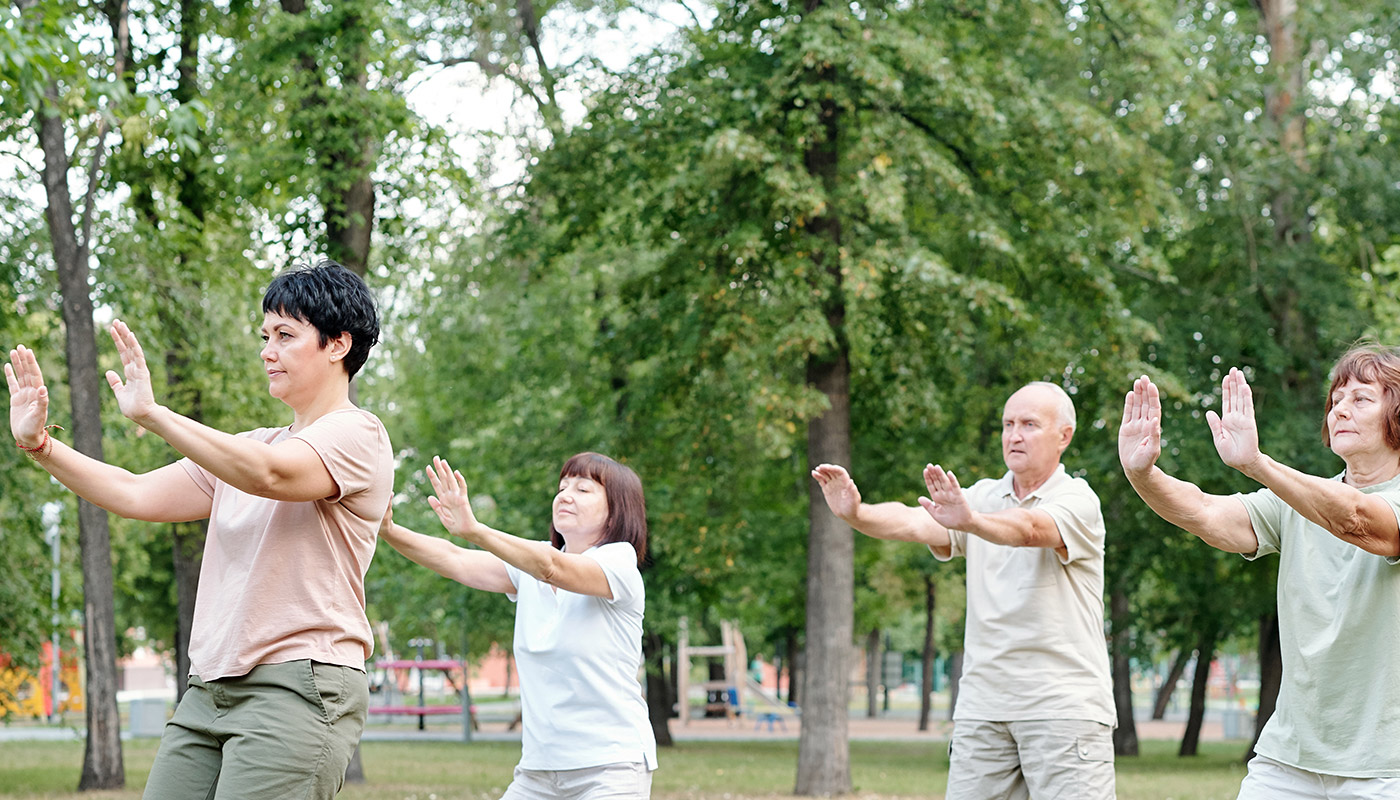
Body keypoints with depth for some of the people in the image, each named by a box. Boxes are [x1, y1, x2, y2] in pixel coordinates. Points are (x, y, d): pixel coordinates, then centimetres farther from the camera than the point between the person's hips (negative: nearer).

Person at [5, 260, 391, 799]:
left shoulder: (357, 435, -3)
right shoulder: (249, 448, 22)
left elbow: (268, 474, -23)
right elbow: (138, 496, 15)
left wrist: (152, 415, -26)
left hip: (298, 689, -7)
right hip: (210, 691, 7)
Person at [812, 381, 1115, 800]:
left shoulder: (1077, 501, -3)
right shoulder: (983, 497, 12)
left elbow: (1030, 530, -26)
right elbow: (913, 522, -5)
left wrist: (970, 520, -46)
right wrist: (856, 513, -26)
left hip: (1065, 706, -4)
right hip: (983, 703, 5)